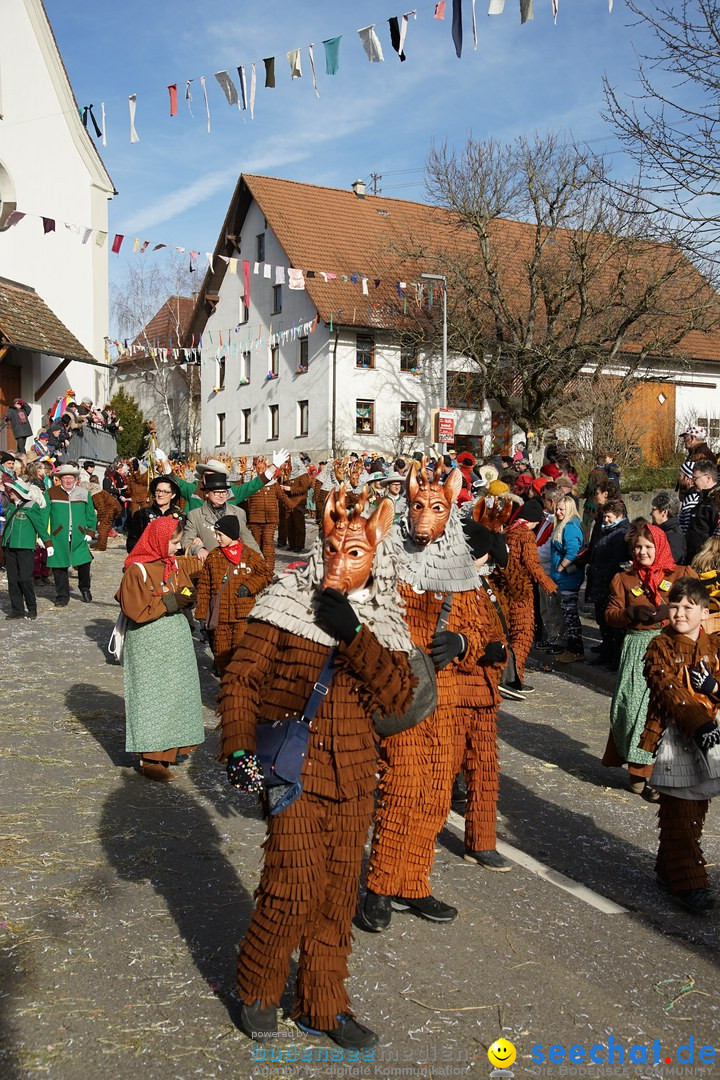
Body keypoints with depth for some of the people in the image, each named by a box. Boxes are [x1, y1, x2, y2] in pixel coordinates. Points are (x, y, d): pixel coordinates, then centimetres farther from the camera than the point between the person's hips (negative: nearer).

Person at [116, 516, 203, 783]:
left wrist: (185, 597, -6)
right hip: (149, 642, -7)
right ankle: (150, 759, 5)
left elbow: (188, 592, 17)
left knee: (176, 691, 11)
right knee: (151, 695, -2)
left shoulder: (177, 564, 7)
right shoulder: (137, 570, -15)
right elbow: (134, 610, -18)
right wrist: (167, 603, -17)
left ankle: (170, 747, 24)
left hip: (177, 636, 7)